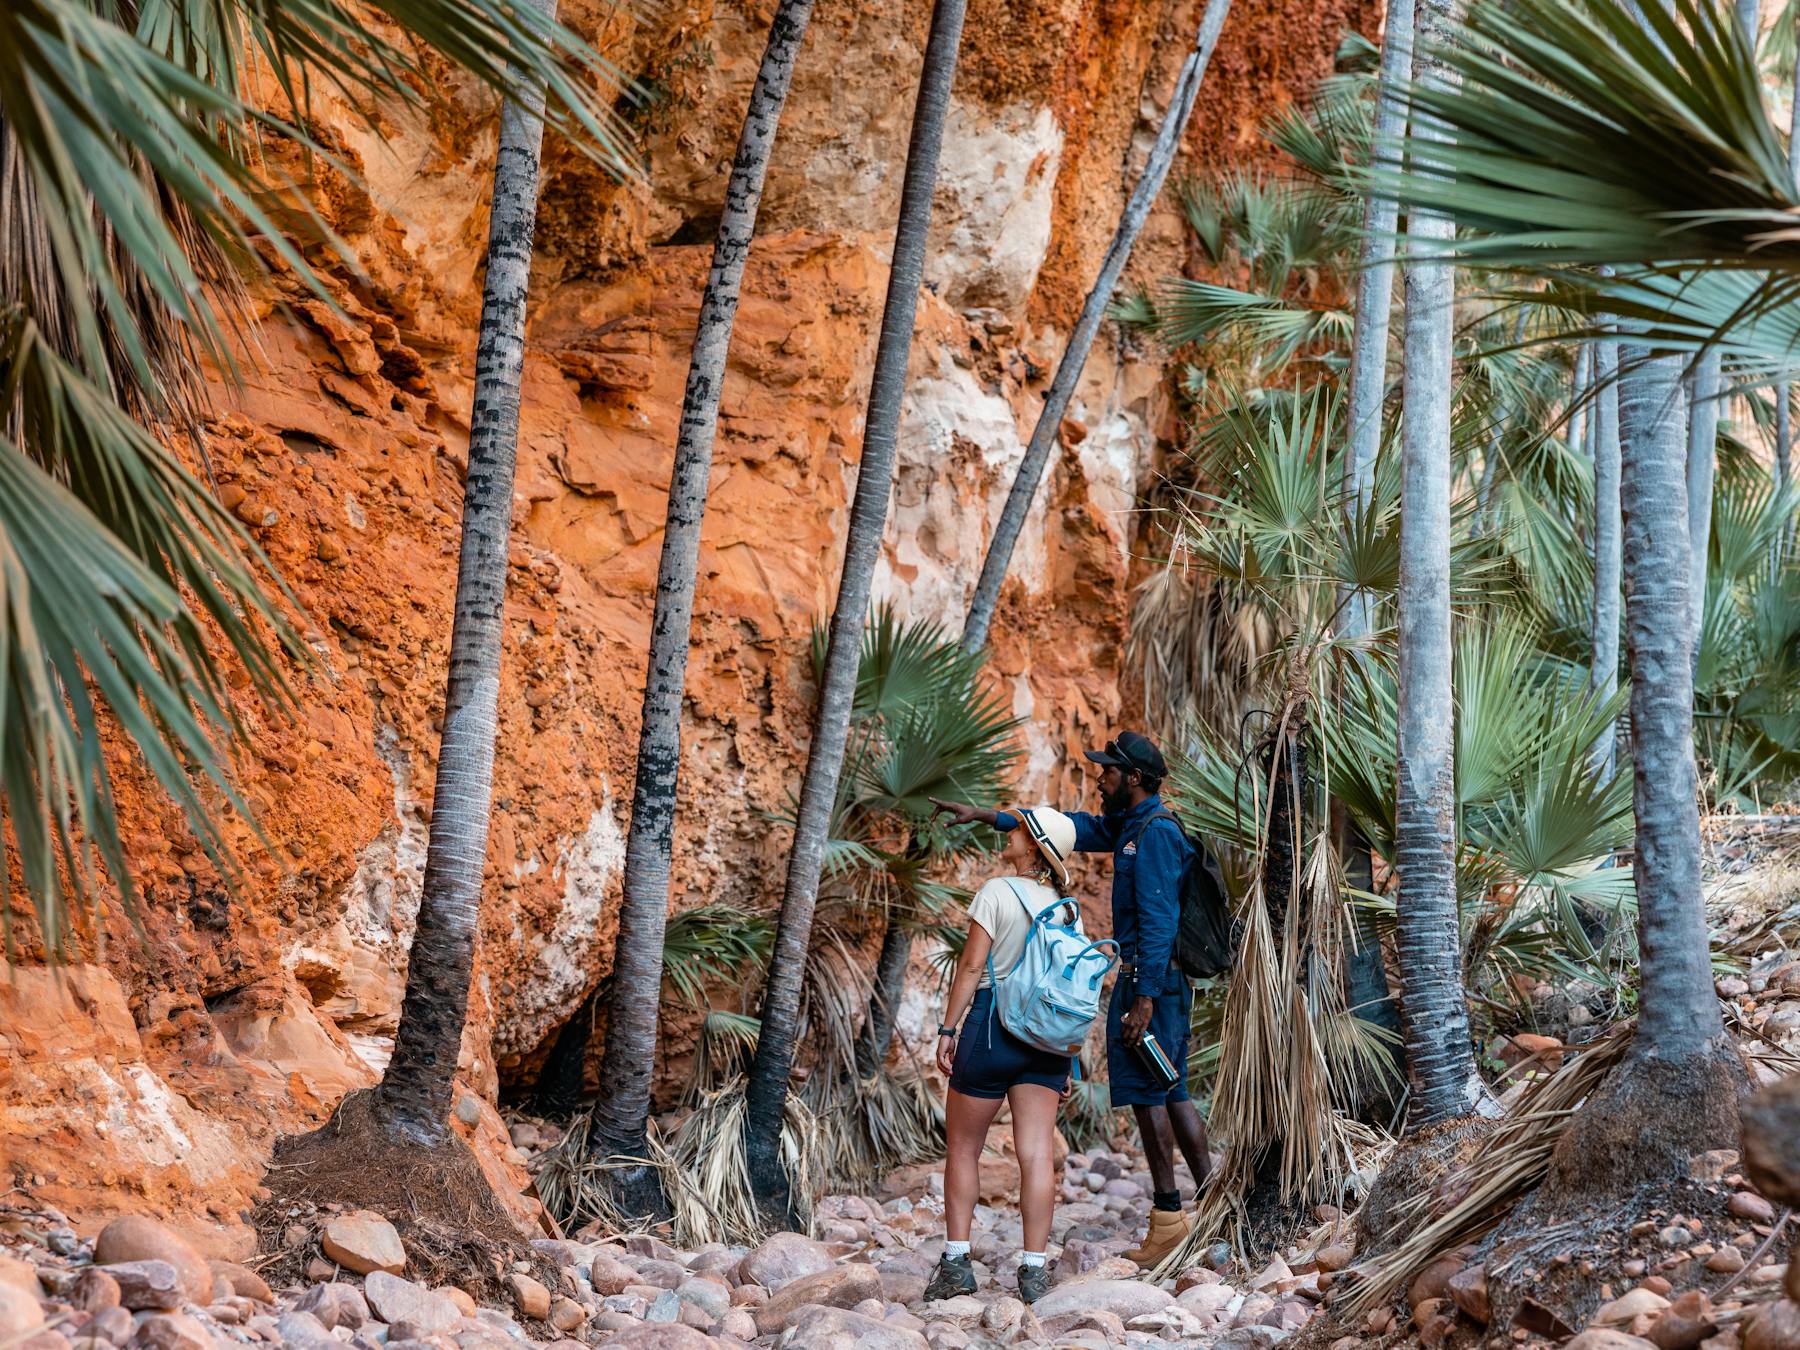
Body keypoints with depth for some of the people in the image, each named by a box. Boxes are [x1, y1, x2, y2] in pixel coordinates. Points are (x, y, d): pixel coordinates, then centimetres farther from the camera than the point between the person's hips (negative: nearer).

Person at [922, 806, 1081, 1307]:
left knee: (962, 1149, 7)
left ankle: (956, 1261, 7)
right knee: (1037, 1153, 1)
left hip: (992, 1023, -5)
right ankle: (1034, 1268, 0)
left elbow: (971, 966, -11)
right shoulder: (1066, 907, 10)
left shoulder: (997, 892, -8)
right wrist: (1069, 1058, 16)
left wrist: (948, 1029, -5)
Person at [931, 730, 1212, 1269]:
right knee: (1170, 1093, 11)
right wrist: (989, 816, 22)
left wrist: (1144, 1000, -24)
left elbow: (1158, 921, -21)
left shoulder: (1155, 833, -16)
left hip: (1150, 979, -10)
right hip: (1159, 980, 10)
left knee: (1146, 1092, -6)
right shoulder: (1130, 826, 15)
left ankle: (1168, 1214, -4)